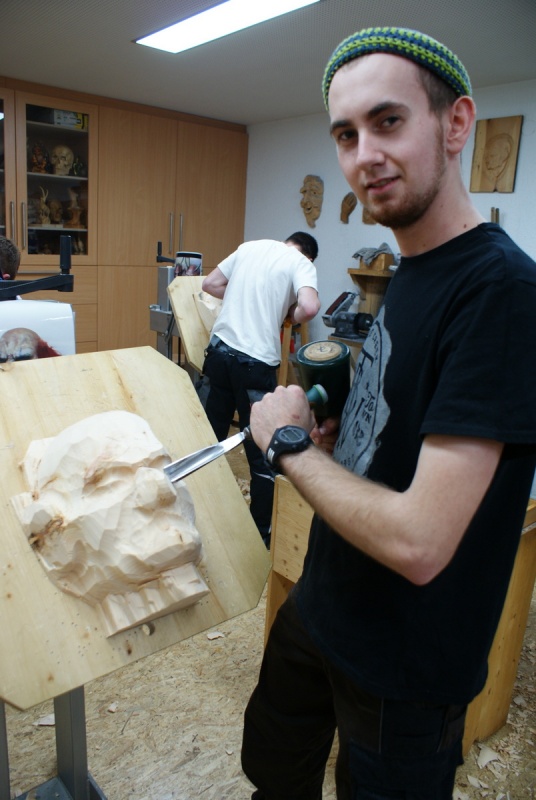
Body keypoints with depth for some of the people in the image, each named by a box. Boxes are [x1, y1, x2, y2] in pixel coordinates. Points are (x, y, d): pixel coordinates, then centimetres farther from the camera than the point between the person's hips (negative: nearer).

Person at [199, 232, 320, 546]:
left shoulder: (250, 246, 15)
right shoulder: (302, 263, 1)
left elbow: (209, 284, 18)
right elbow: (309, 307, -18)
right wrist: (292, 317, 3)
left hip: (219, 349, 6)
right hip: (256, 362, -5)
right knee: (263, 455, 6)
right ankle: (262, 535, 15)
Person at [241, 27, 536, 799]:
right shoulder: (409, 274, 2)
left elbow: (418, 544, -32)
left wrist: (290, 443, -18)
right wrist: (333, 429, -8)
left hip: (406, 665, -7)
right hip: (320, 608, 8)